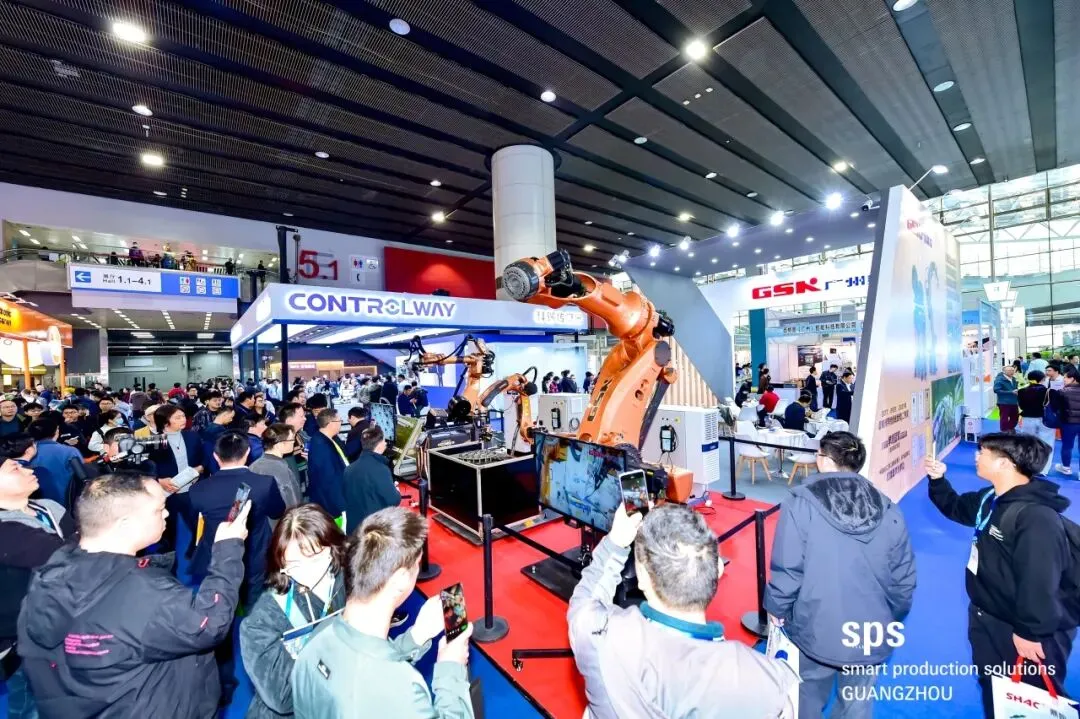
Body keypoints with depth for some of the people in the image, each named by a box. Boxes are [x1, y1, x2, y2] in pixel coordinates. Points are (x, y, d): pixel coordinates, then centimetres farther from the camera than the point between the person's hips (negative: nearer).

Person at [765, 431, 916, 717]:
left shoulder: (801, 502, -17)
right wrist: (892, 618, 22)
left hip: (816, 630, -3)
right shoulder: (889, 511, -4)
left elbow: (787, 569, -16)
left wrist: (777, 609, 1)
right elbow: (904, 580, 3)